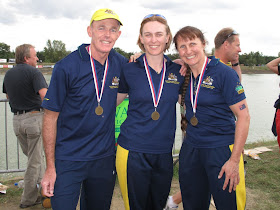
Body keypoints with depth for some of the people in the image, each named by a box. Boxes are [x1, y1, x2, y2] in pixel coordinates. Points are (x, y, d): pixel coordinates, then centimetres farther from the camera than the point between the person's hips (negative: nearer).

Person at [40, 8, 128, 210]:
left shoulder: (121, 64, -1)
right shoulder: (66, 67, -12)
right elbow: (51, 117, -8)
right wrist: (50, 167, -9)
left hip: (105, 158, 4)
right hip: (68, 160, -4)